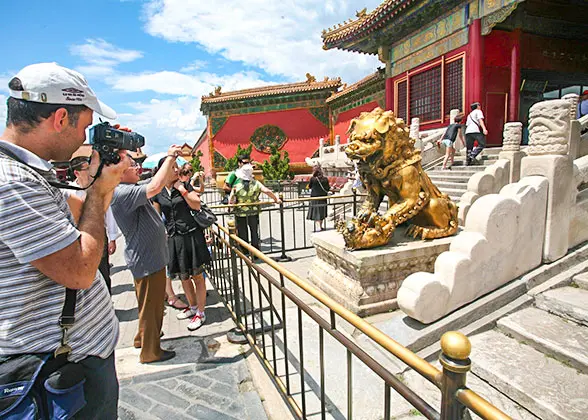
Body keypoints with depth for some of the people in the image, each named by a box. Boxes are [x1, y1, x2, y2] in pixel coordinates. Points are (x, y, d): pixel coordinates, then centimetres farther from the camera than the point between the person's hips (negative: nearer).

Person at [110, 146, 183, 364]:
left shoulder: (132, 188, 9)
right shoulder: (121, 192, -22)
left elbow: (161, 180, 17)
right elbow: (155, 187, -35)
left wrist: (172, 159, 3)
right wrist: (169, 157, -25)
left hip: (152, 256, 10)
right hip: (146, 259, -10)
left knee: (154, 302, 25)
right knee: (150, 304, 4)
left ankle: (143, 338, 44)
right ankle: (150, 351, 21)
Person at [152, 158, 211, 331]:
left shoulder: (185, 185, 0)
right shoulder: (158, 193, 4)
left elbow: (197, 205, -9)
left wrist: (182, 189, -12)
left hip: (192, 235, -3)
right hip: (173, 238, 3)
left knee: (197, 275, 3)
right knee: (184, 276, 15)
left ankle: (200, 313, 16)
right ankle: (193, 306, 36)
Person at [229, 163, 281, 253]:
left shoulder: (236, 186, -10)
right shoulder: (256, 184, -9)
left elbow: (231, 202, -13)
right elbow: (267, 191, -21)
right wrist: (276, 199, -10)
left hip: (240, 215, -1)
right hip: (253, 213, 1)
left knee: (243, 234, 13)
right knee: (255, 233, 17)